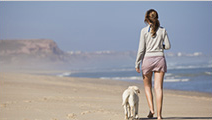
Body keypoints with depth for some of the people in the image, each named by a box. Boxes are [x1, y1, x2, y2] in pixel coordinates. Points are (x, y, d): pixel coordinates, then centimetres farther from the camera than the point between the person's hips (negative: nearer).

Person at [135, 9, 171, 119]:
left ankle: (151, 109, 3)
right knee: (158, 87, 0)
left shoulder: (144, 31, -5)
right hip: (160, 59, 1)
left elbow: (141, 49, -7)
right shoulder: (162, 30, 2)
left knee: (147, 85, 18)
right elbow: (168, 46, 4)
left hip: (148, 59, -1)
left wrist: (137, 64, -1)